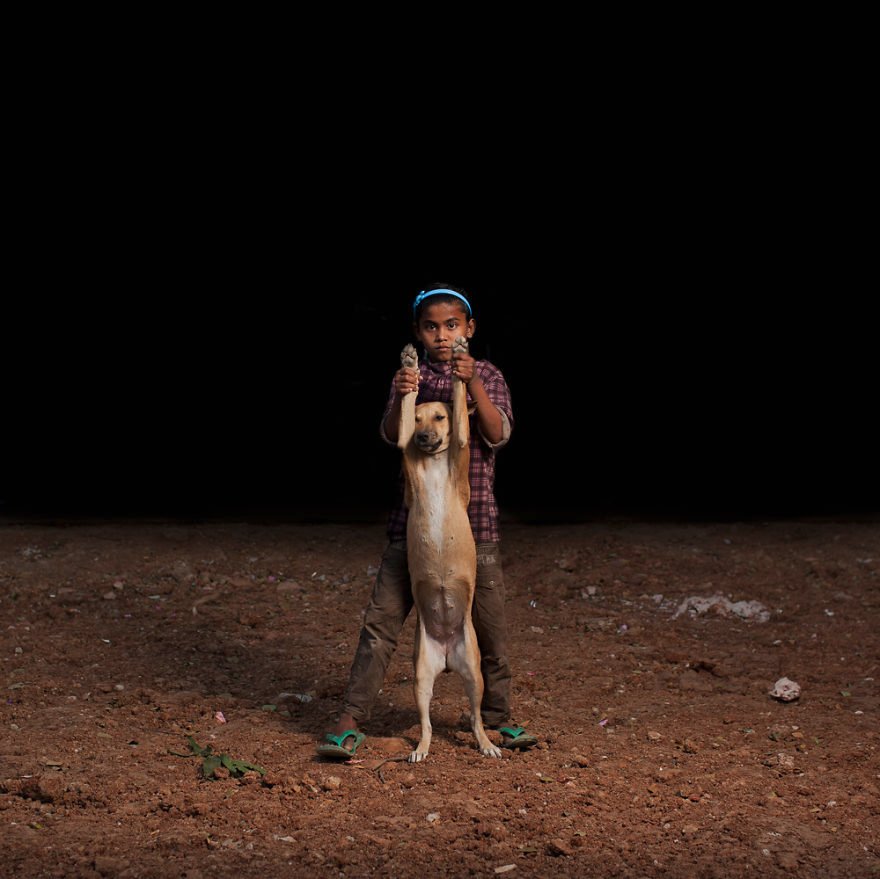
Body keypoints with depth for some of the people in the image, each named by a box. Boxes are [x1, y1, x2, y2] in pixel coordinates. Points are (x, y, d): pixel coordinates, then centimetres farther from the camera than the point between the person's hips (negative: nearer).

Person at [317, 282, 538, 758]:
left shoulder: (487, 375, 6)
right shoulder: (410, 375, 5)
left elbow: (499, 434, -8)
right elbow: (391, 435, -8)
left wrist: (472, 385, -22)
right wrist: (399, 398, -29)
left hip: (475, 520, 1)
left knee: (489, 624, 6)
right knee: (382, 619, -5)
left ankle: (497, 717, 24)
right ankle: (350, 722, 0)